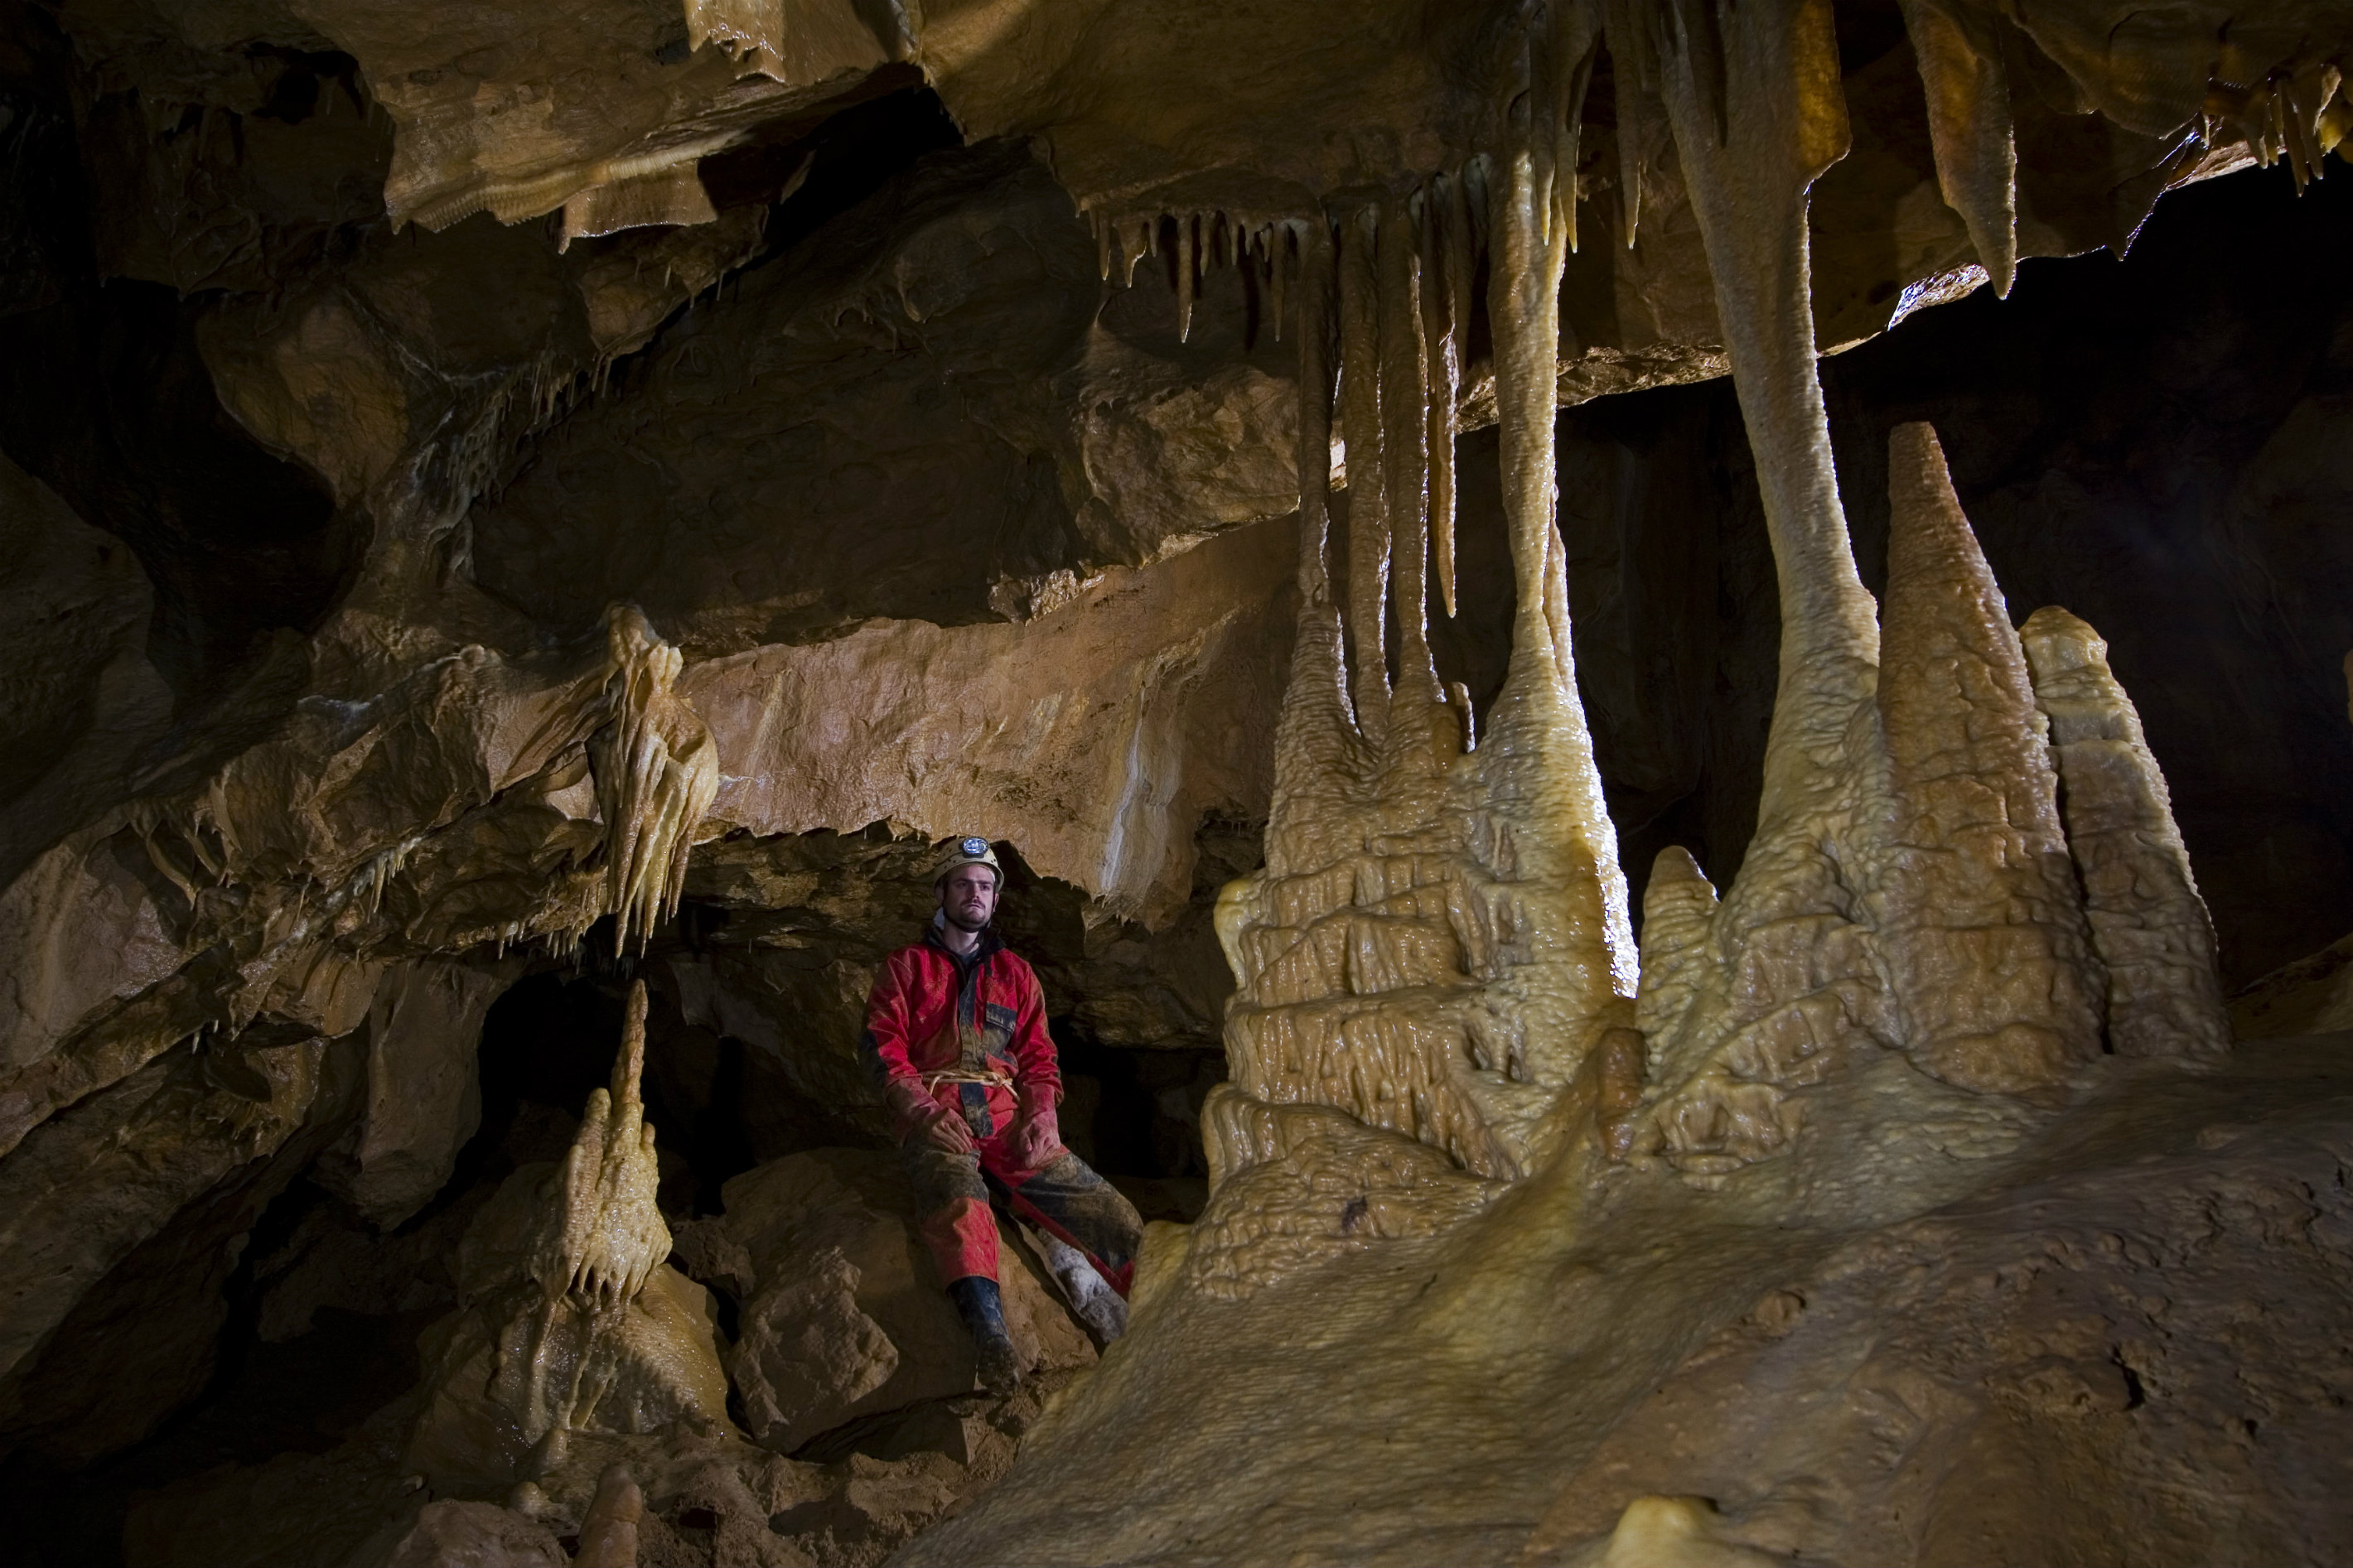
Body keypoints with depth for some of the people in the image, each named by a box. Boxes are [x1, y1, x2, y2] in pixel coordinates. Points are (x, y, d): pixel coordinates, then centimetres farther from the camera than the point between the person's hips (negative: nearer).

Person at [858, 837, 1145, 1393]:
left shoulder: (1016, 973, 26)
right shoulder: (905, 967, 18)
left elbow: (1038, 1057, 19)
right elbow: (884, 1052, 7)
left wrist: (1042, 1114, -2)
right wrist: (925, 1112, -11)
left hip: (1008, 1117, 4)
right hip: (935, 1114, -3)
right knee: (959, 1195, -41)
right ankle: (988, 1330, -54)